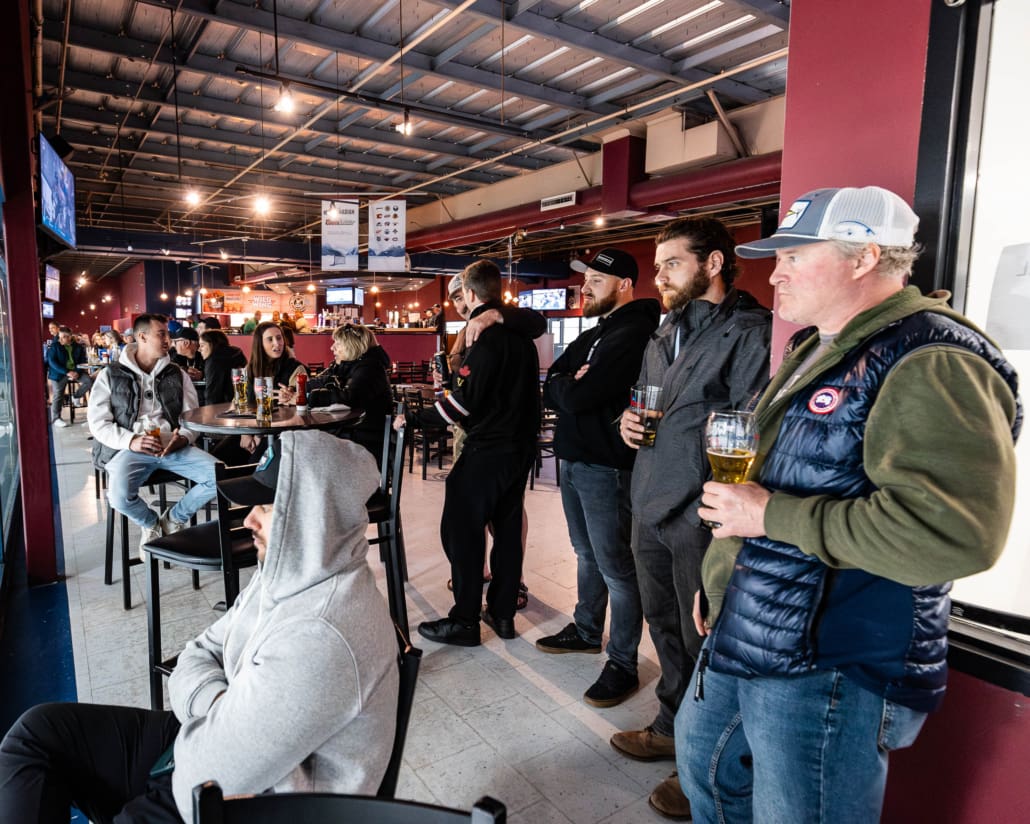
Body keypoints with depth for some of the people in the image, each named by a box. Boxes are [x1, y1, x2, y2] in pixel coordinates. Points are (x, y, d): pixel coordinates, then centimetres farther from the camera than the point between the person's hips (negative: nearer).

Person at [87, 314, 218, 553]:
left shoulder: (177, 375, 16)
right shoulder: (111, 375, 8)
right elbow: (98, 422, 2)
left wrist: (183, 438, -11)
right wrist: (131, 441, -16)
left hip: (173, 447, 3)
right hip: (129, 449, -2)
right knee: (119, 496, -32)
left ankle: (174, 518, 6)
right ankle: (151, 523, 5)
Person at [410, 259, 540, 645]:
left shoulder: (485, 335, -16)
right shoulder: (521, 331, 10)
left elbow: (465, 399, -21)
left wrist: (416, 420, -15)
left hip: (487, 450, -9)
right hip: (521, 446, 9)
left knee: (462, 529, 1)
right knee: (508, 527, 15)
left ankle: (465, 621, 9)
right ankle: (503, 613, 25)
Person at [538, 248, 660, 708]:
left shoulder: (632, 335, -16)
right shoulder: (591, 336, 16)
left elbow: (576, 397, -24)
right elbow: (551, 389, 8)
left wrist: (565, 386, -4)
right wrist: (572, 385, -11)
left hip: (606, 467, -9)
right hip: (575, 460, 10)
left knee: (616, 567, 0)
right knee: (587, 555, 21)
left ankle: (622, 664, 12)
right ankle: (587, 631, 38)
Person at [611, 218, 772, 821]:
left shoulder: (750, 331, -13)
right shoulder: (665, 335, 15)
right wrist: (629, 420, 4)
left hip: (702, 516, -8)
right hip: (651, 507, 8)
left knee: (703, 641, 7)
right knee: (665, 627, 21)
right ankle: (673, 728, 43)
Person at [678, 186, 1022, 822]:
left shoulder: (930, 364, -20)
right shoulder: (820, 351, 13)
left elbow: (956, 531, -33)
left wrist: (773, 516, -26)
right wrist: (722, 578, 21)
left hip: (834, 669, -10)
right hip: (745, 635, 10)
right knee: (703, 757, 27)